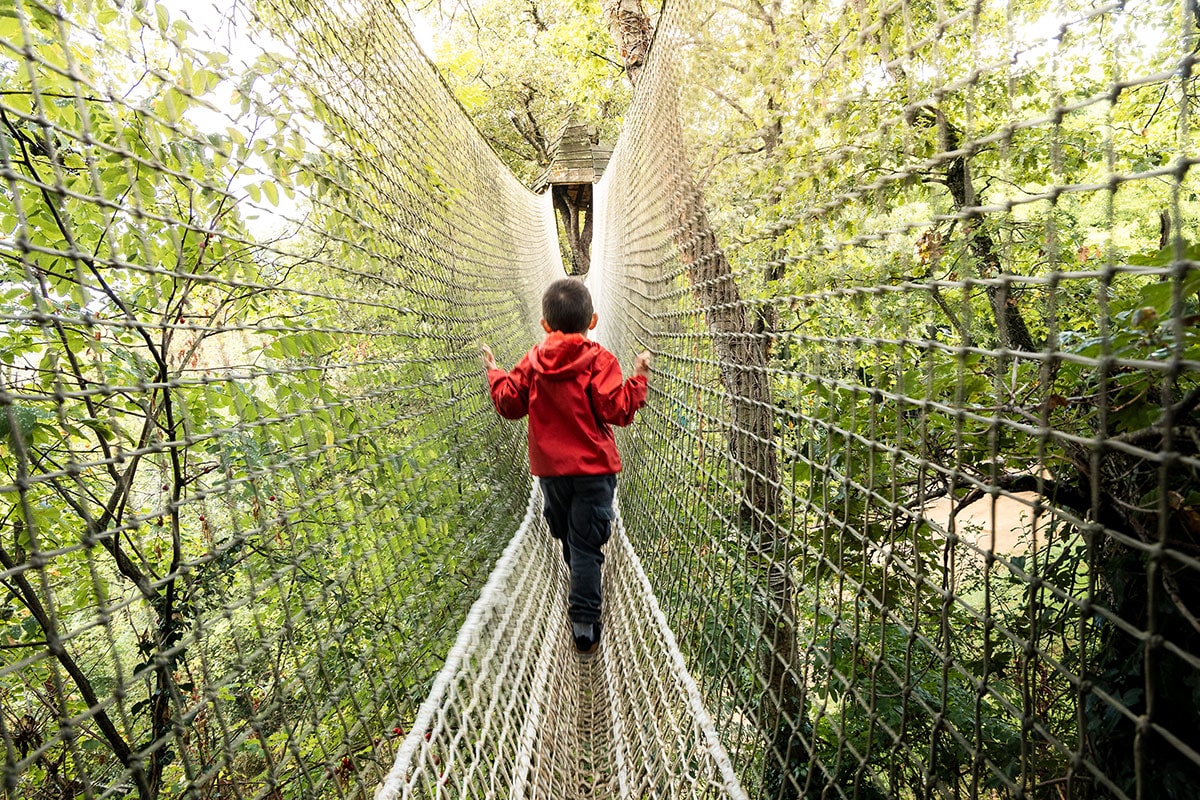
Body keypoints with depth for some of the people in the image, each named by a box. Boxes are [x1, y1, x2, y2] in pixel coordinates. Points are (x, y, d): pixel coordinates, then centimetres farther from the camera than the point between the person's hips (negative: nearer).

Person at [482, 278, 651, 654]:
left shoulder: (533, 361, 1)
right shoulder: (599, 361, -10)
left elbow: (509, 403, 5)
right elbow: (616, 409, -17)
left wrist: (494, 373, 21)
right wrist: (638, 379, -4)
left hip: (549, 468, 4)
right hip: (593, 469, -4)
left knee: (567, 536, 23)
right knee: (586, 544, -1)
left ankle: (582, 594, 45)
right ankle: (584, 621, 0)